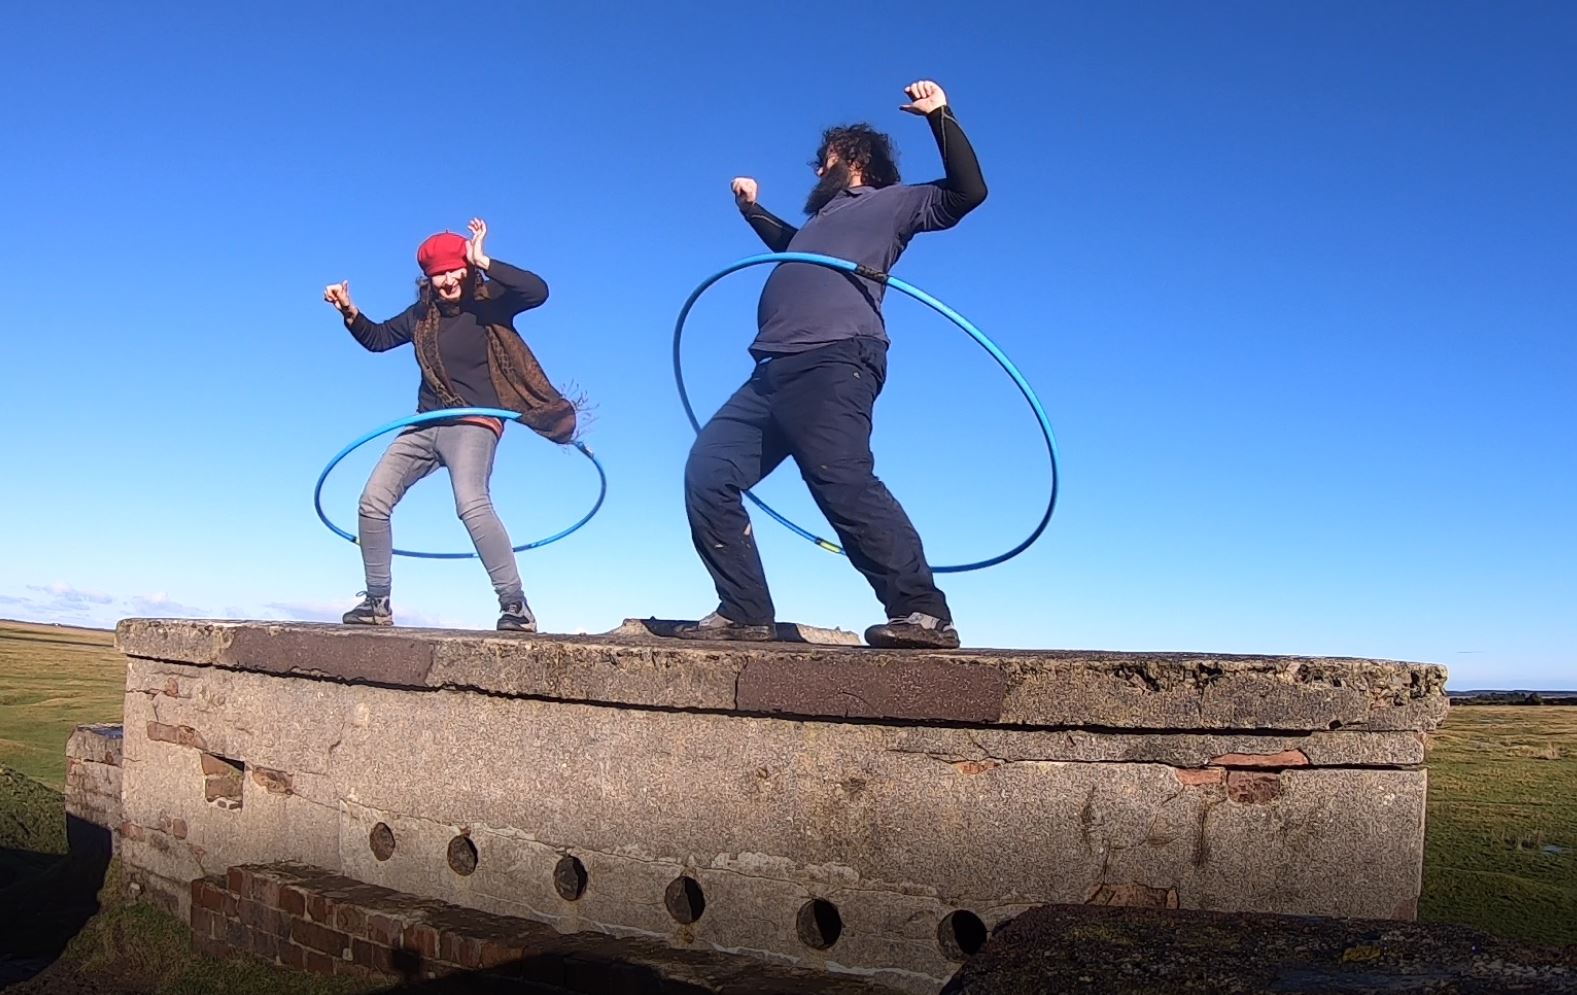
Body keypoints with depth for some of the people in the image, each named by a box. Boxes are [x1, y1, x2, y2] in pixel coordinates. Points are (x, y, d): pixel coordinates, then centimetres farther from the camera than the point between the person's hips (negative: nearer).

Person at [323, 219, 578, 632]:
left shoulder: (489, 303, -5)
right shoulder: (424, 313, 11)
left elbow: (537, 290, -24)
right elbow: (378, 338, 24)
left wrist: (483, 262, -23)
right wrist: (350, 312, 7)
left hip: (474, 423, -7)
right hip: (425, 425, 7)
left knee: (471, 503, -30)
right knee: (372, 502, 1)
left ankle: (515, 605, -27)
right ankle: (377, 602, 14)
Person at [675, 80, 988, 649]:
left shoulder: (891, 201, 16)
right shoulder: (824, 217, 37)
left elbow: (967, 192, 2)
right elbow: (790, 245, 60)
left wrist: (940, 117, -2)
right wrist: (752, 210, 53)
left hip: (833, 361, -9)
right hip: (775, 370, 9)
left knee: (844, 485, -25)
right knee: (707, 471, 0)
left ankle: (923, 613, -24)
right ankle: (744, 612, 0)